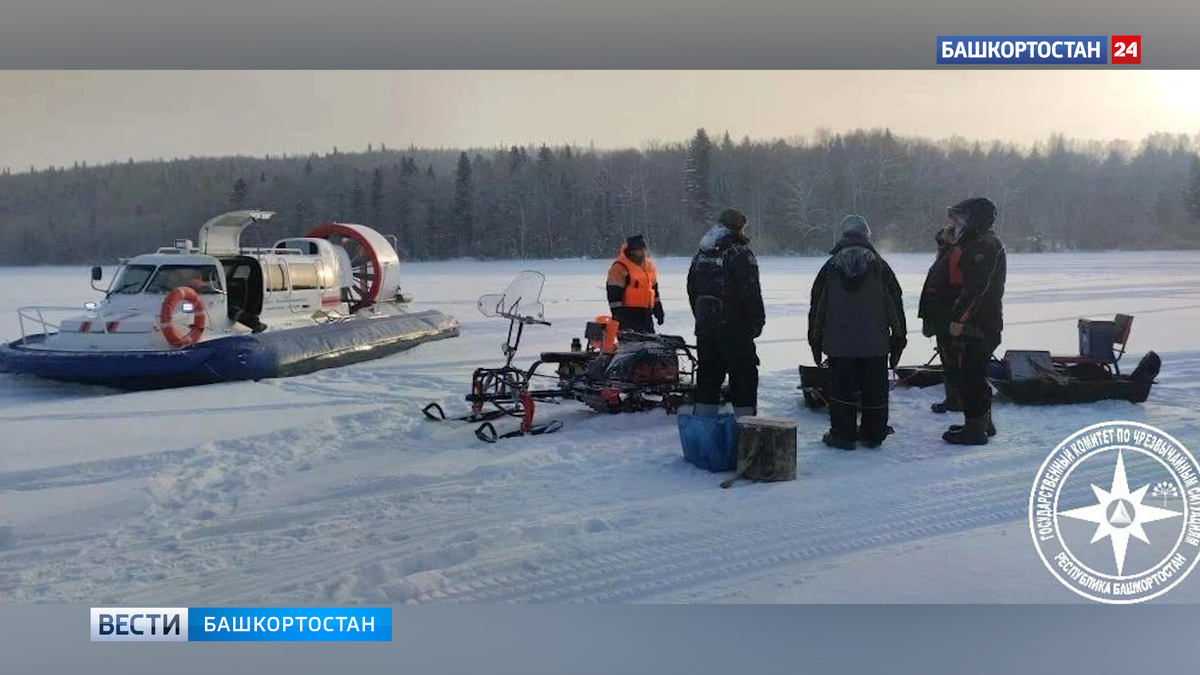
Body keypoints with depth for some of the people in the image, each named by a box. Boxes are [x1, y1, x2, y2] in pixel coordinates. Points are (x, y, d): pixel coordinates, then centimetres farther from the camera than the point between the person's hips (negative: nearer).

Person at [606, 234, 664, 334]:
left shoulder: (649, 265, 15)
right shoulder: (620, 268, -10)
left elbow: (654, 288, 25)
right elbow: (614, 294, -13)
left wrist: (658, 309, 23)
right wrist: (617, 314, -17)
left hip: (645, 316, 8)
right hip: (628, 316, -8)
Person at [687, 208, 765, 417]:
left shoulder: (701, 254, 13)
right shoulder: (739, 253, -11)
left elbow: (692, 290, 18)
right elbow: (750, 291, -16)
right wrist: (758, 321, -7)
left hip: (705, 327, 7)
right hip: (734, 328, -7)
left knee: (708, 375, 13)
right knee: (744, 376, 1)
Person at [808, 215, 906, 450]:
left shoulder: (830, 266, -1)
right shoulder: (880, 266, 1)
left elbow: (816, 305, 3)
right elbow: (896, 302, 3)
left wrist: (815, 340, 11)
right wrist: (899, 338, 10)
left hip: (839, 343, -1)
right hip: (875, 343, 1)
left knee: (841, 387, 5)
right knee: (874, 389, 10)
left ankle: (842, 435, 6)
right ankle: (873, 433, 16)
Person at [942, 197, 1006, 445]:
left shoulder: (985, 244, -15)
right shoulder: (981, 242, 19)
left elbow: (975, 287, -23)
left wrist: (958, 319, -22)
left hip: (978, 324, -11)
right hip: (985, 323, 11)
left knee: (970, 376, -6)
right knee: (977, 374, 19)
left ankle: (975, 429, 0)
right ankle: (983, 423, 29)